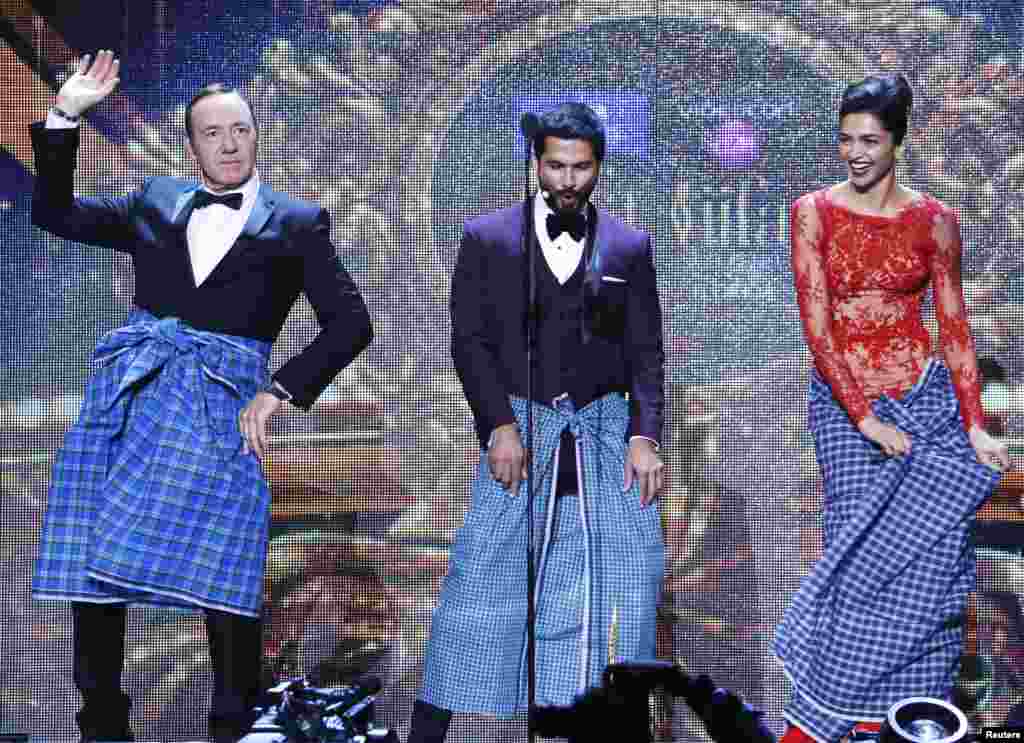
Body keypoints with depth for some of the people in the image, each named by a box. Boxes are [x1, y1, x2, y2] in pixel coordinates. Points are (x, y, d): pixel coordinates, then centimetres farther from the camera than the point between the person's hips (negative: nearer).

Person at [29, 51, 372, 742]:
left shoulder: (296, 222, 8)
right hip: (125, 387, 3)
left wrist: (280, 391, -7)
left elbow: (351, 324, 4)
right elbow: (55, 212, 20)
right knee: (93, 566, 1)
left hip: (218, 400, -3)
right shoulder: (156, 203, 16)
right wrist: (64, 116, 9)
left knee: (225, 574, -10)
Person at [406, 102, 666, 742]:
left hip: (606, 429, 2)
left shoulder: (629, 247, 9)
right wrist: (500, 426, -10)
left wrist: (645, 437, -6)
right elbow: (470, 341, 1)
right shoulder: (487, 238, 5)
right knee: (482, 578, -5)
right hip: (522, 428, -2)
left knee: (630, 578, -4)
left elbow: (646, 353, 7)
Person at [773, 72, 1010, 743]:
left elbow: (955, 327, 3)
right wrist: (863, 417, -15)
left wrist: (974, 425, -6)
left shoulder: (934, 220, 2)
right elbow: (816, 324, -7)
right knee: (866, 555, -4)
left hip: (927, 398, 1)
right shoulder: (814, 213, -2)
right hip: (843, 402, -1)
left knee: (922, 560, -4)